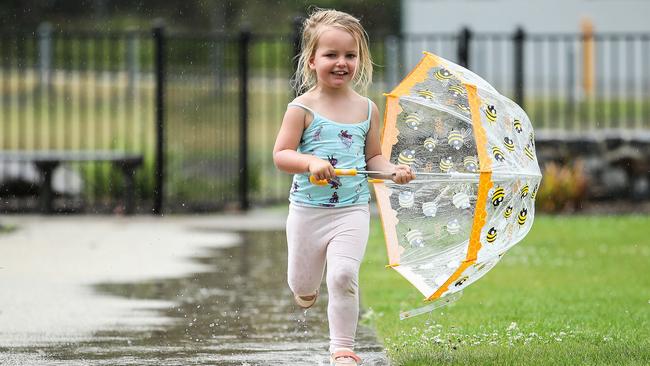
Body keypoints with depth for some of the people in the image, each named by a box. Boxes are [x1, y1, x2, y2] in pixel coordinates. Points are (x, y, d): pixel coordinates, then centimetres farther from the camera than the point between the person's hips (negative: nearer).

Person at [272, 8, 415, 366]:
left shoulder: (367, 109, 4)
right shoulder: (302, 108, -7)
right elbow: (281, 155, -9)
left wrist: (391, 170, -7)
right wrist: (311, 162, -26)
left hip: (352, 211, 1)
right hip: (308, 210, -1)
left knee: (343, 276, -17)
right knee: (302, 285, 12)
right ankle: (308, 286, 51)